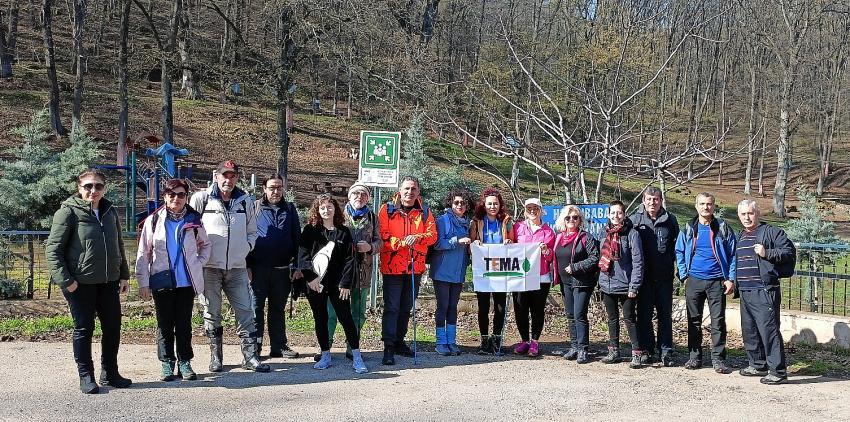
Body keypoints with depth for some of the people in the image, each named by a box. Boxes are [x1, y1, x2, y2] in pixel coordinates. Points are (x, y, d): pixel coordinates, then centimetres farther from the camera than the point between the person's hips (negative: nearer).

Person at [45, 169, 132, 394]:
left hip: (108, 282, 6)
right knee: (84, 328, 4)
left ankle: (109, 372, 24)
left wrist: (123, 275, 13)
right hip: (80, 283, -5)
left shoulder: (110, 211, 10)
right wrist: (65, 280, -16)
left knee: (113, 326, 9)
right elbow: (52, 249, -10)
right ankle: (86, 376, 16)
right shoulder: (69, 212, -8)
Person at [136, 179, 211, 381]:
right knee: (165, 324, 6)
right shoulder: (153, 220, 0)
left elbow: (205, 244, 19)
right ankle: (167, 363, 15)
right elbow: (143, 254, 1)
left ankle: (184, 362, 16)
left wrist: (199, 263, 3)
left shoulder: (194, 220, 3)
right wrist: (143, 283, -3)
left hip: (187, 281, 1)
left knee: (184, 324, 7)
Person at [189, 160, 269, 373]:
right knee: (212, 313, 6)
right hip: (209, 267, -2)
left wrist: (245, 248, 4)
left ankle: (250, 356, 8)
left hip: (237, 267, 3)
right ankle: (215, 357, 17)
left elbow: (252, 231, 19)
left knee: (245, 311, 1)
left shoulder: (246, 201, 9)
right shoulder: (201, 198, -1)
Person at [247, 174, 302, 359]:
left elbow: (297, 238, 9)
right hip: (258, 268, -2)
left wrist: (296, 266, 2)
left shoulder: (289, 209, 10)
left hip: (282, 269, 3)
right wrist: (247, 265, -8)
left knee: (278, 309, 11)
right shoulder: (255, 207, 2)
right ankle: (254, 347, 8)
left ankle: (279, 346, 18)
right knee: (256, 309, 1)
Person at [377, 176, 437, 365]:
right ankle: (389, 348, -8)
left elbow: (433, 235, -1)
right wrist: (401, 242, -21)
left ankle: (399, 342, 28)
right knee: (392, 308, -8)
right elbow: (382, 235, -8)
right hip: (392, 266, -4)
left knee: (406, 308, 15)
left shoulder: (424, 211, 8)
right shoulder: (387, 209, -1)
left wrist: (417, 237, -20)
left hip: (415, 267, 4)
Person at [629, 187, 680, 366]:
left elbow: (676, 244, 10)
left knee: (665, 314, 6)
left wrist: (673, 262, -1)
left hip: (664, 276, 1)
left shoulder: (670, 220, 4)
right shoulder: (634, 220, 0)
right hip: (643, 275, -1)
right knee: (644, 314, 4)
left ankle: (665, 351, 13)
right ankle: (646, 350, 13)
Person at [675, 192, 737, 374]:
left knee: (718, 321, 0)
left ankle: (718, 359, 7)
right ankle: (694, 357, 16)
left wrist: (731, 278, -4)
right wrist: (684, 275, 4)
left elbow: (732, 254, 3)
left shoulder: (722, 228, 2)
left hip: (717, 281, -2)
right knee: (694, 320, 7)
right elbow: (679, 253, 13)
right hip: (694, 280, 2)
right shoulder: (688, 229, 7)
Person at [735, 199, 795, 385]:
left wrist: (767, 253, -19)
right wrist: (734, 281, 22)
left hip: (765, 291, -8)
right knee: (749, 331, 13)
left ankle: (778, 371, -5)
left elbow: (789, 251, -10)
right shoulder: (741, 237, 20)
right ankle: (758, 365, 26)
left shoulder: (770, 232, -4)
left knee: (769, 330, -10)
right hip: (745, 292, 8)